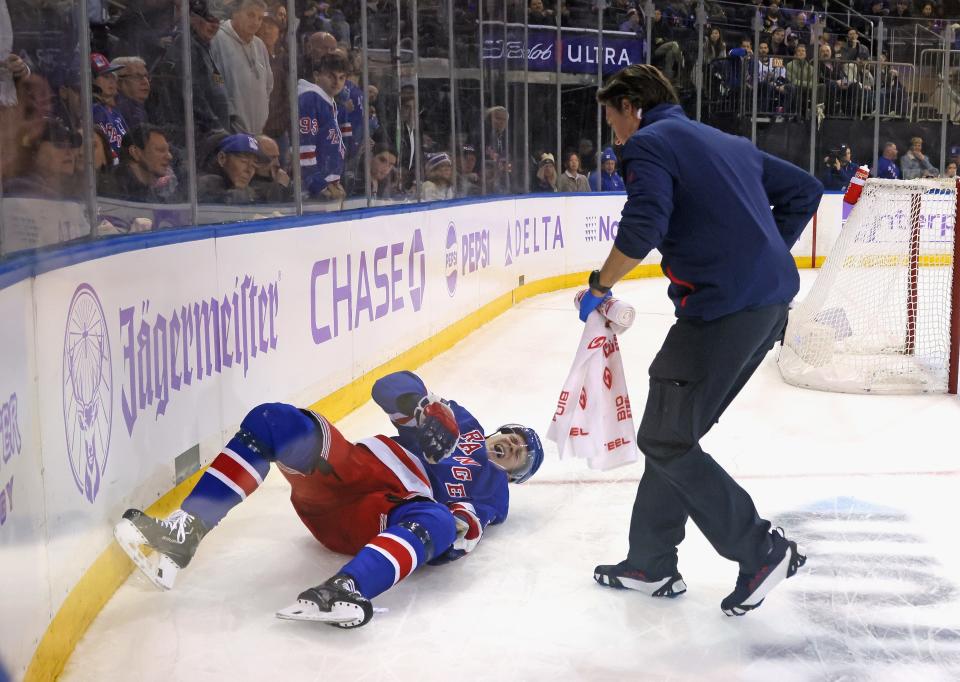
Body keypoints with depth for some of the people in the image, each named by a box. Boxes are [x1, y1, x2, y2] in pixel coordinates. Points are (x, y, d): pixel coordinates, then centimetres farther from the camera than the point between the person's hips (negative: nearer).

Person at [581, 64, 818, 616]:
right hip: (773, 300, 9)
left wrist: (600, 286, -3)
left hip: (723, 307, -9)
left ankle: (764, 553, 5)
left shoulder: (649, 143, -2)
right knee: (674, 429, 16)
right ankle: (651, 564, 23)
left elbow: (643, 227, -18)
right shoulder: (728, 142, 23)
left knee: (665, 441, 0)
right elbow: (805, 189, 26)